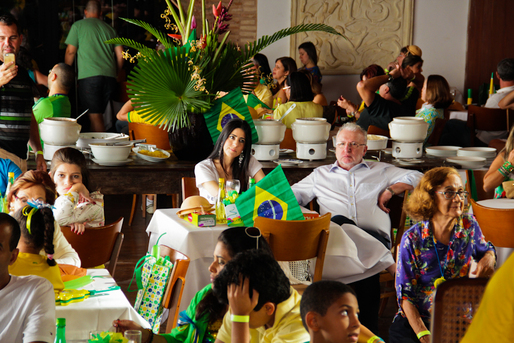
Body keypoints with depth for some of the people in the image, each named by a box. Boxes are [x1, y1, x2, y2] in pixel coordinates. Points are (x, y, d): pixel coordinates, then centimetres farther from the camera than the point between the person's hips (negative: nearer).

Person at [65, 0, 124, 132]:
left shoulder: (78, 26, 9)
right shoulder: (110, 29, 19)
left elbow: (70, 52, 6)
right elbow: (120, 55, 15)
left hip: (89, 76, -4)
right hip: (109, 76, 4)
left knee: (95, 116, -8)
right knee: (97, 115, 11)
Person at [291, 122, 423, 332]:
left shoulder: (380, 171, 29)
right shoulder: (320, 175, 32)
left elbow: (418, 178, 24)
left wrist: (390, 190, 10)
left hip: (373, 235, 1)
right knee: (339, 221, -39)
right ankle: (387, 262, -38)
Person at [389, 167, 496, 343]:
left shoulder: (469, 225, -1)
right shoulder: (412, 239, -10)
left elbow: (485, 249, 22)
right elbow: (405, 294, -8)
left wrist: (489, 258, -5)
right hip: (415, 321, -2)